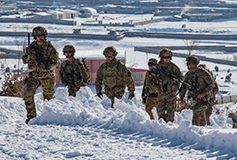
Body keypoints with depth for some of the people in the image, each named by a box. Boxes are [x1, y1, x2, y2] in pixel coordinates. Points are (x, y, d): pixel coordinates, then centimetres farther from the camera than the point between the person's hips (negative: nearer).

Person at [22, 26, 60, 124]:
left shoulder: (50, 48, -8)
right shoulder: (31, 47, 4)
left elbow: (57, 62, -12)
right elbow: (24, 60, 5)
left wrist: (50, 67, -32)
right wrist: (29, 56, -18)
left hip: (47, 77, -2)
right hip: (34, 76, 3)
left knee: (48, 98, 6)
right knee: (28, 94, -15)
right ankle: (31, 116, -8)